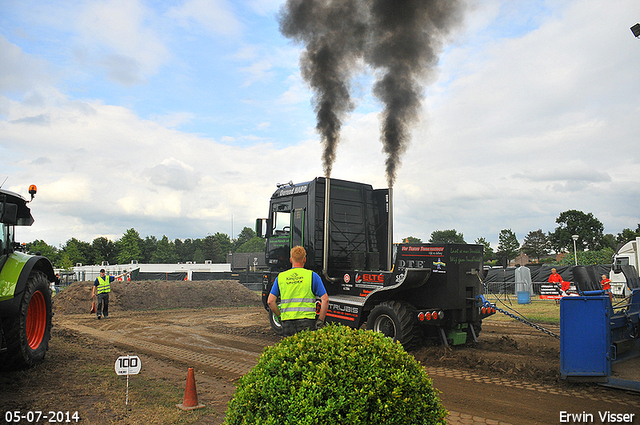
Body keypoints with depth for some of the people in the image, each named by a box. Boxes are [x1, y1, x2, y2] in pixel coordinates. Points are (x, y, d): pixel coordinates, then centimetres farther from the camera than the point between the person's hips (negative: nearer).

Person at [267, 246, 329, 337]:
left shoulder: (280, 277, 8)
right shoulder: (312, 276, 1)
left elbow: (270, 301, 6)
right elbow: (325, 300, -5)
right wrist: (320, 321, 2)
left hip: (287, 324, 2)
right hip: (307, 322, -2)